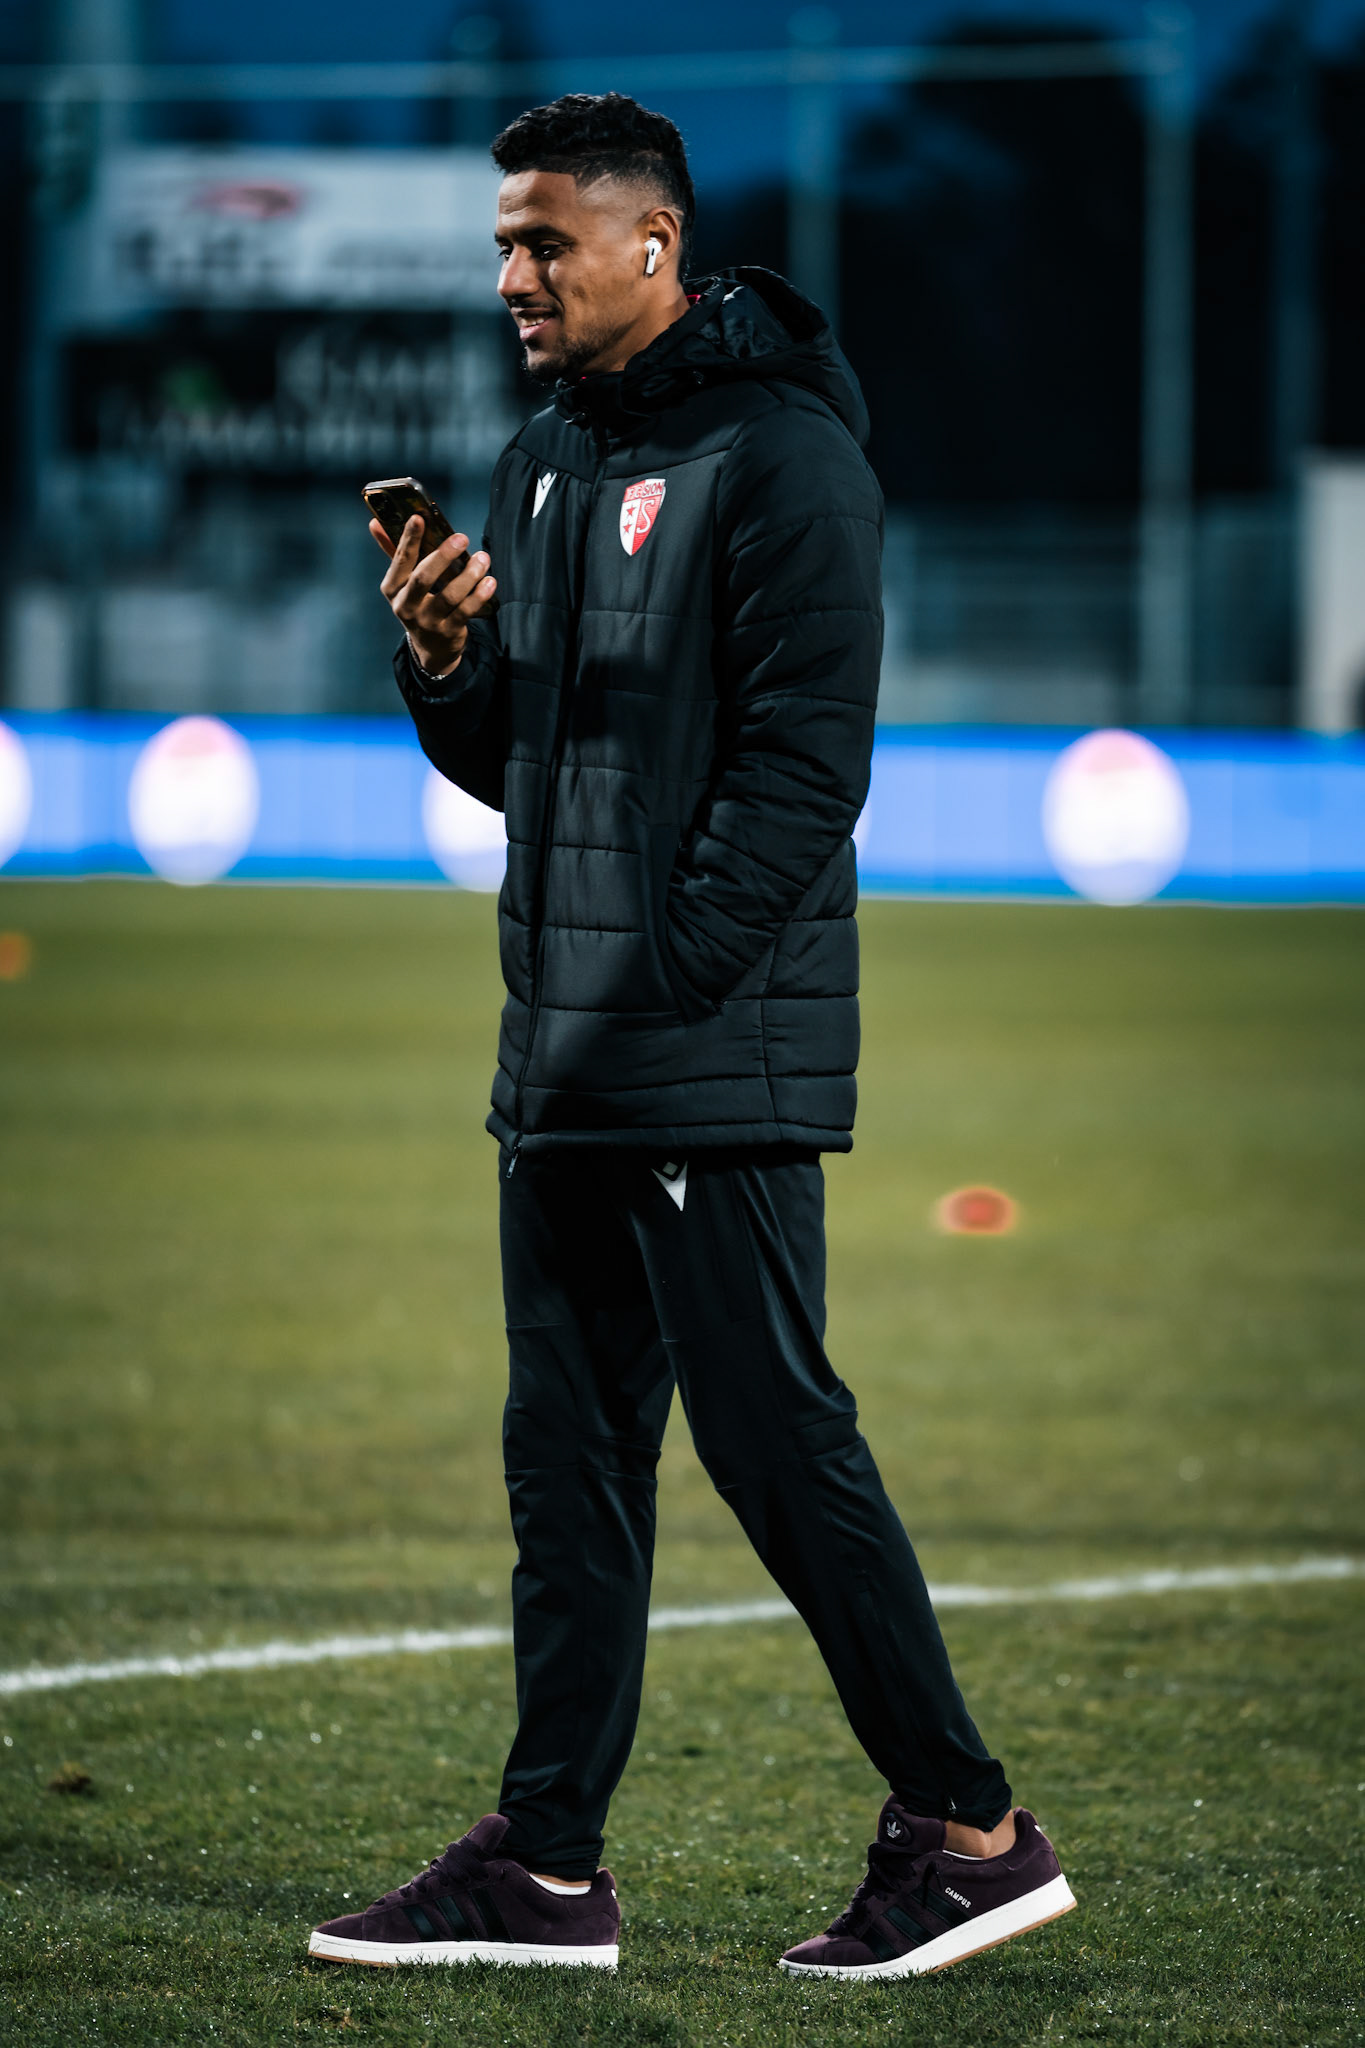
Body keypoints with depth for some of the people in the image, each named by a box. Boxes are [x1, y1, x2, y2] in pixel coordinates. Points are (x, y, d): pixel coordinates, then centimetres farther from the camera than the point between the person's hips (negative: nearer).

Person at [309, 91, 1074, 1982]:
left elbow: (801, 767, -17)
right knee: (570, 1459, 9)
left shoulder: (780, 456, -11)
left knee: (775, 1439, -7)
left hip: (721, 1064, -8)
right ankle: (547, 1863, 13)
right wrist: (448, 666, -1)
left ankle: (970, 1829, 2)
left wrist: (654, 990, -20)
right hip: (562, 1064, 9)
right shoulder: (541, 463, 16)